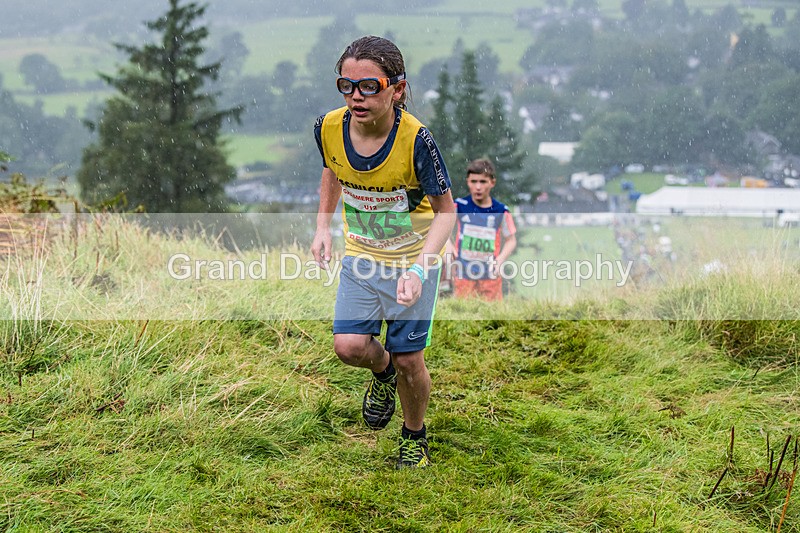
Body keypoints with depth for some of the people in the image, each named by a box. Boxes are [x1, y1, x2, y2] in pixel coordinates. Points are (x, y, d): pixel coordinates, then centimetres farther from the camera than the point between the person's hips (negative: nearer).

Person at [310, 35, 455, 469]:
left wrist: (418, 269, -29)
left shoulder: (416, 139, -28)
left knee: (409, 360, 3)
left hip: (414, 259, -3)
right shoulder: (329, 128, -16)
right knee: (349, 346, -11)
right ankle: (382, 371, 27)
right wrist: (323, 228, 2)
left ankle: (415, 437, 32)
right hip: (361, 256, 3)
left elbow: (446, 210, -17)